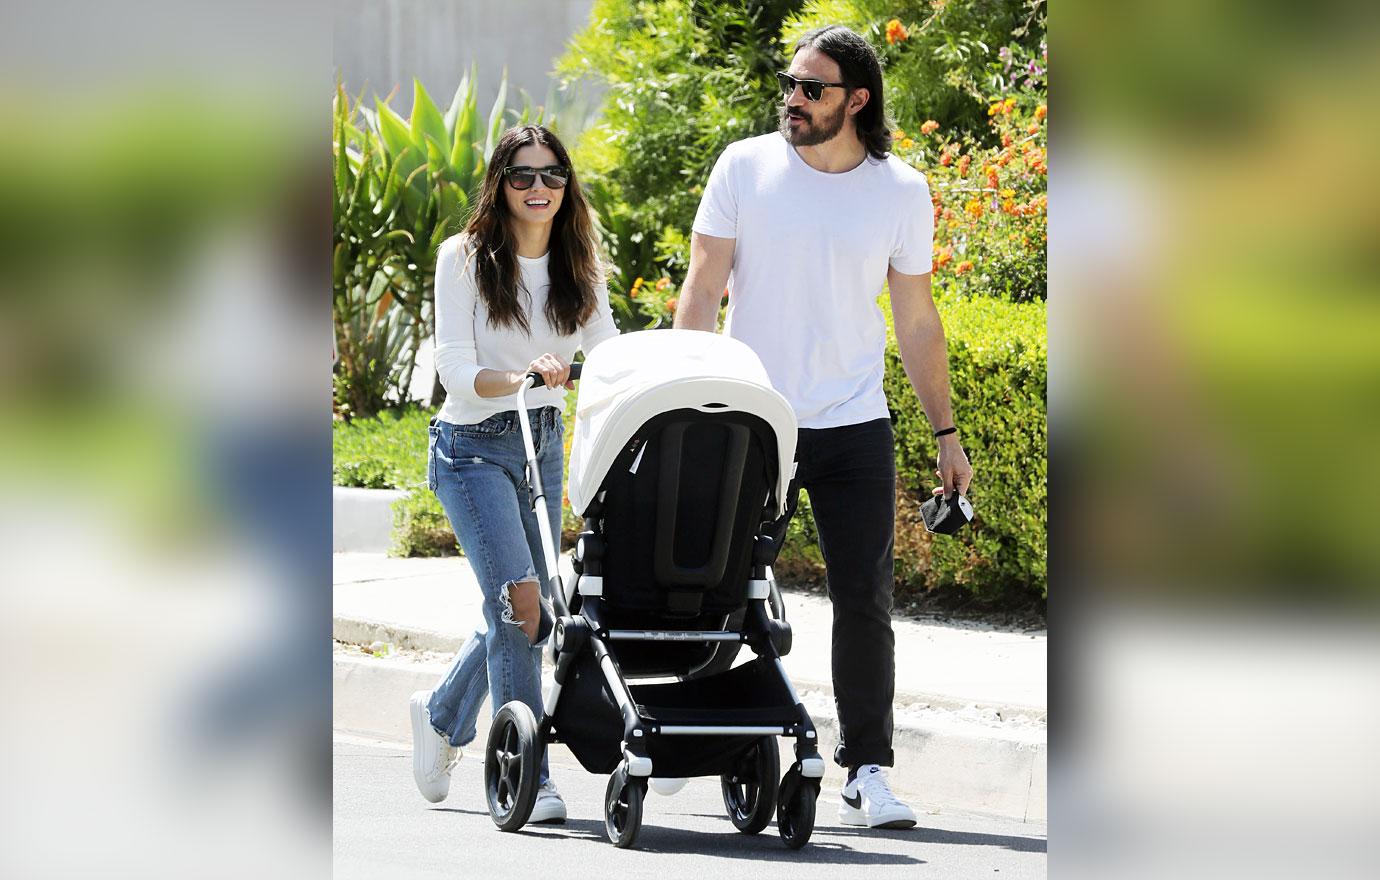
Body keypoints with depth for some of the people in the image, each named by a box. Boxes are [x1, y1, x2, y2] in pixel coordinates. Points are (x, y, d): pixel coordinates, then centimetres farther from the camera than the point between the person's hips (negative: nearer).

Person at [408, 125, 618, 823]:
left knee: (522, 612, 9)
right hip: (473, 444, -5)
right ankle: (529, 775, -14)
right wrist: (516, 380, -35)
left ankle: (443, 716, 36)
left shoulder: (579, 269, 7)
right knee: (520, 599, -18)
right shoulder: (464, 259, -7)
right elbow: (455, 370, -15)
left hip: (543, 445, 5)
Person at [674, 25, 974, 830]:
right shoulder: (745, 168, -1)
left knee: (866, 600, -2)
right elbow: (704, 288, -1)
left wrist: (947, 433, 10)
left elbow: (917, 321, 10)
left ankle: (867, 772, 4)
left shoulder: (901, 191, 3)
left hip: (854, 427, 1)